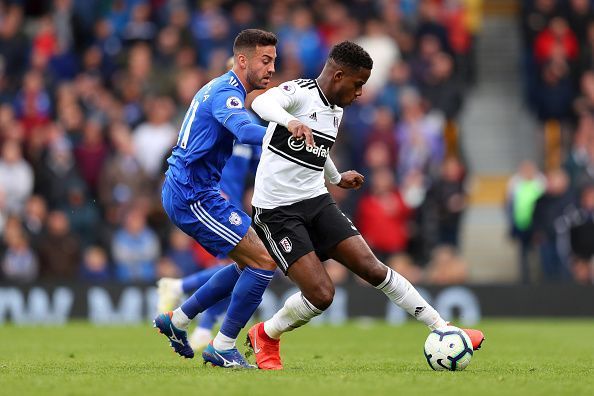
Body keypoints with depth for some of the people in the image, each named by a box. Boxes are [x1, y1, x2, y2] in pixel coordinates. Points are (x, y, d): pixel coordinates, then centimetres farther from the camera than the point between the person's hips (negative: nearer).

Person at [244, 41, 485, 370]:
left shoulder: (336, 111, 12)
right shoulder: (298, 92, -13)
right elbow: (262, 103, -36)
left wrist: (337, 178, 48)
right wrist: (290, 121, -57)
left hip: (316, 201, 7)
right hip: (277, 210, -7)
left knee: (372, 268, -3)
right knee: (321, 294, -15)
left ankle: (442, 329, 4)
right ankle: (264, 337, 11)